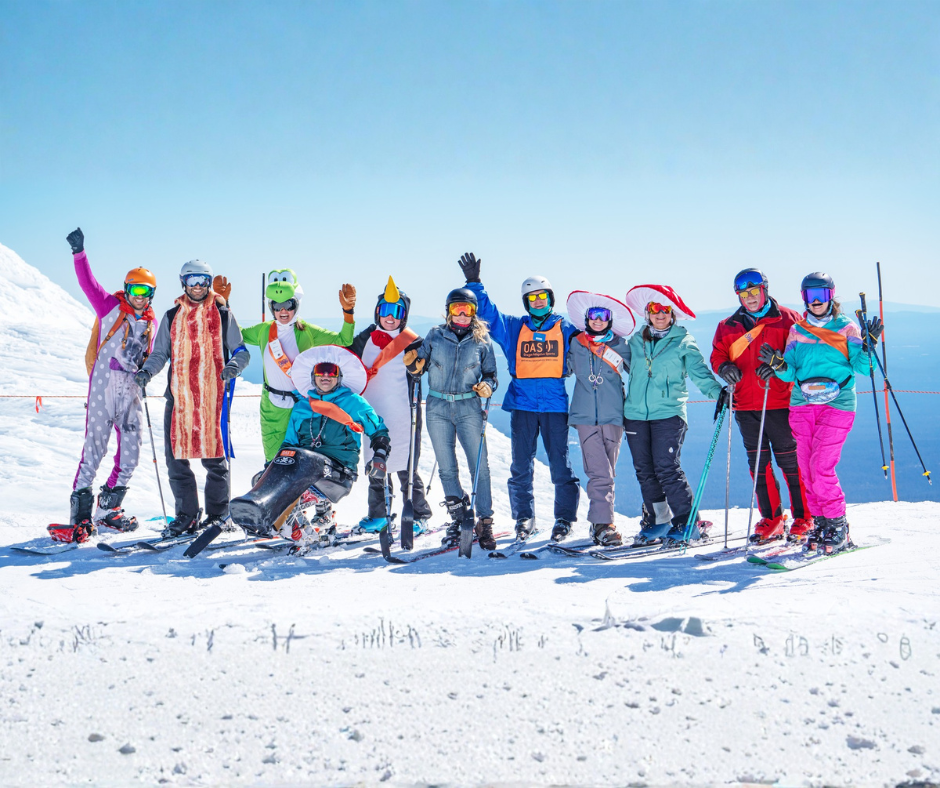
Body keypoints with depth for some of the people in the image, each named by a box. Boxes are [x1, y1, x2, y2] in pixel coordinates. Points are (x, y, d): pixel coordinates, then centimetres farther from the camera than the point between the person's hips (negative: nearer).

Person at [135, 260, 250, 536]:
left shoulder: (222, 314, 8)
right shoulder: (172, 316, 16)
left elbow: (240, 350, 8)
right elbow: (160, 353, 17)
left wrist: (234, 364, -14)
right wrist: (146, 371, -2)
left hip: (212, 396, -3)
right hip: (179, 396, 3)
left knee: (214, 457, -2)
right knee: (176, 457, 1)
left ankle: (217, 515, 10)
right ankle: (186, 516, 12)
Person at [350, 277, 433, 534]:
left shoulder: (412, 342, -2)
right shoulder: (365, 339, 11)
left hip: (401, 417, -4)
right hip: (373, 416, 4)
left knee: (406, 468, -2)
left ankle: (419, 515, 11)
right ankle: (378, 515, 23)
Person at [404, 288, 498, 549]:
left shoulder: (482, 340, 5)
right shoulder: (435, 336, 6)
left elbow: (490, 373, 11)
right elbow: (419, 368, 11)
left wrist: (487, 386, -11)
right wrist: (413, 364, -13)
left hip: (469, 409, -1)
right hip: (438, 409, 2)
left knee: (480, 467, -7)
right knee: (446, 469, 6)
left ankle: (484, 522, 2)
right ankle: (459, 519, 18)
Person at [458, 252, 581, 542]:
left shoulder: (566, 329, 9)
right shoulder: (513, 328, 11)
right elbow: (487, 312, 7)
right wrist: (474, 283, 0)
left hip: (555, 406, -1)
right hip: (522, 405, 1)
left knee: (560, 466, -1)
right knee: (521, 466, 4)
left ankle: (564, 518, 11)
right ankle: (524, 518, 16)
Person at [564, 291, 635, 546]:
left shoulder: (619, 345, 8)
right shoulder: (576, 344, 11)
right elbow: (566, 368, 29)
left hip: (613, 416, 1)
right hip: (585, 416, 0)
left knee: (606, 471, 6)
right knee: (599, 472, -11)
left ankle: (598, 521, 19)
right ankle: (603, 525, -12)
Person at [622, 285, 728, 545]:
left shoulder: (683, 342, 2)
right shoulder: (635, 341, 13)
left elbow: (699, 371, -9)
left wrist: (716, 390, -24)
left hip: (668, 413, -5)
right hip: (636, 414, 5)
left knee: (667, 468, -12)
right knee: (644, 470, 7)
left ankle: (687, 522, -2)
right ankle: (657, 520, 19)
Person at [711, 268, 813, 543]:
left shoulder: (787, 319, 3)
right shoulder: (728, 327, 14)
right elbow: (717, 354, 15)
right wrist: (724, 367, -8)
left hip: (779, 402, -4)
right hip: (746, 406, 4)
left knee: (790, 461, -2)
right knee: (758, 464, 6)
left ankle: (804, 518, 9)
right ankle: (771, 520, 16)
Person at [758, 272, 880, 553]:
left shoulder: (846, 328, 6)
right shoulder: (796, 331, 14)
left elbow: (861, 367, -1)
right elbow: (791, 374, 9)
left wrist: (868, 345, -17)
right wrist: (778, 364, -11)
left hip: (837, 404, -4)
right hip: (802, 405, 4)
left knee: (822, 467, -13)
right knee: (808, 468, 2)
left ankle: (837, 526, 0)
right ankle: (820, 522, 14)